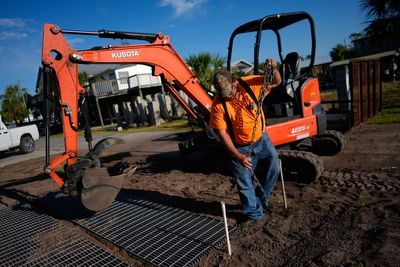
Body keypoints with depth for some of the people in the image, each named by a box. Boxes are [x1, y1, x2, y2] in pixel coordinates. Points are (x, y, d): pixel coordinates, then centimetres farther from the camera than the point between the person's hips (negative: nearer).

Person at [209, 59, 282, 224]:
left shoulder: (250, 83, -15)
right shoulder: (218, 105, -21)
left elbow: (276, 82, -5)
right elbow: (222, 134, -18)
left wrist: (273, 69, -28)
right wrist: (239, 156, -23)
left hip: (261, 139, 2)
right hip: (240, 147, -2)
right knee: (244, 183, 7)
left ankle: (261, 196, 29)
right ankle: (253, 212, 31)